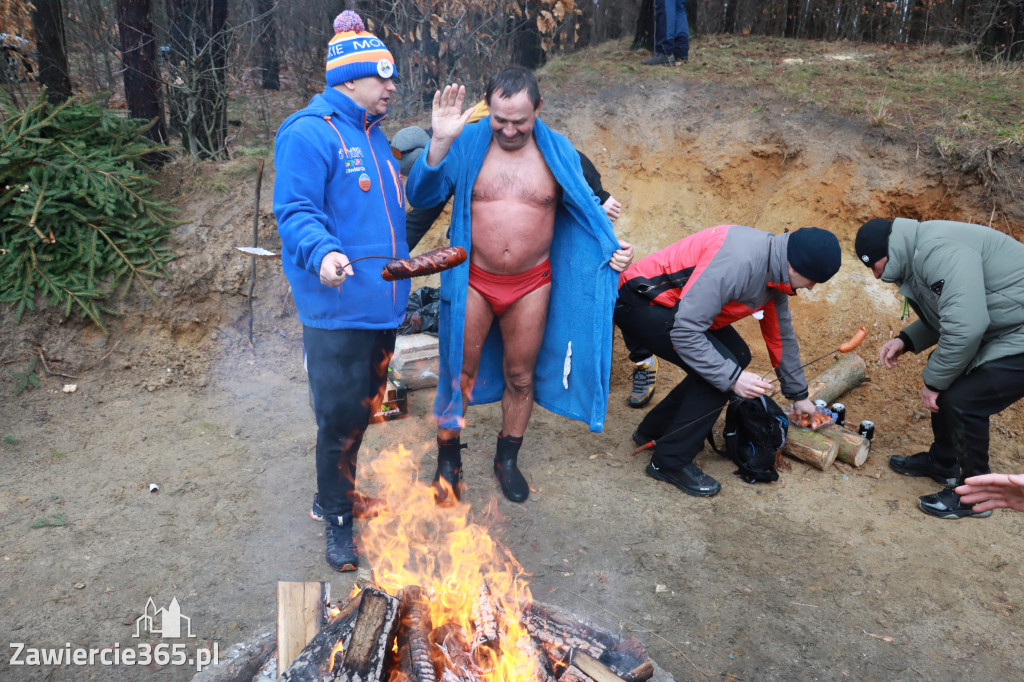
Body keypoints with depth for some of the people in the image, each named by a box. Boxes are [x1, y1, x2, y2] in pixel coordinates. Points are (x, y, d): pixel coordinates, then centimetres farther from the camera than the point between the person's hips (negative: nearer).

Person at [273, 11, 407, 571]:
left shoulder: (373, 135, 17)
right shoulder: (308, 135, -12)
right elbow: (294, 212, -20)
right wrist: (322, 253, -36)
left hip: (382, 304, 9)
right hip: (337, 309, -9)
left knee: (369, 409, 19)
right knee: (340, 418, -1)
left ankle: (341, 490, 39)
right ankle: (337, 519, 19)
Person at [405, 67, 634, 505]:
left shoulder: (557, 151, -2)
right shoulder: (467, 144, -8)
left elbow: (584, 207, 6)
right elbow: (420, 196, -16)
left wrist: (612, 248, -11)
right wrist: (439, 141, -30)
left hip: (531, 286, 2)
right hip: (473, 282, -1)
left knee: (520, 376, 14)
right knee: (458, 373, 9)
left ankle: (507, 460, 36)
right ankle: (448, 460, 32)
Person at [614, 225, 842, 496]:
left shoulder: (775, 272, 1)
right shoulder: (737, 261, -30)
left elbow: (782, 335, 16)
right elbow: (685, 332, -32)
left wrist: (799, 395, 24)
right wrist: (732, 378, -26)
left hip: (672, 302, 10)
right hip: (638, 302, -10)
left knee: (737, 356, 9)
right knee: (721, 367, -17)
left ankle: (656, 429, 18)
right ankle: (670, 462, -4)